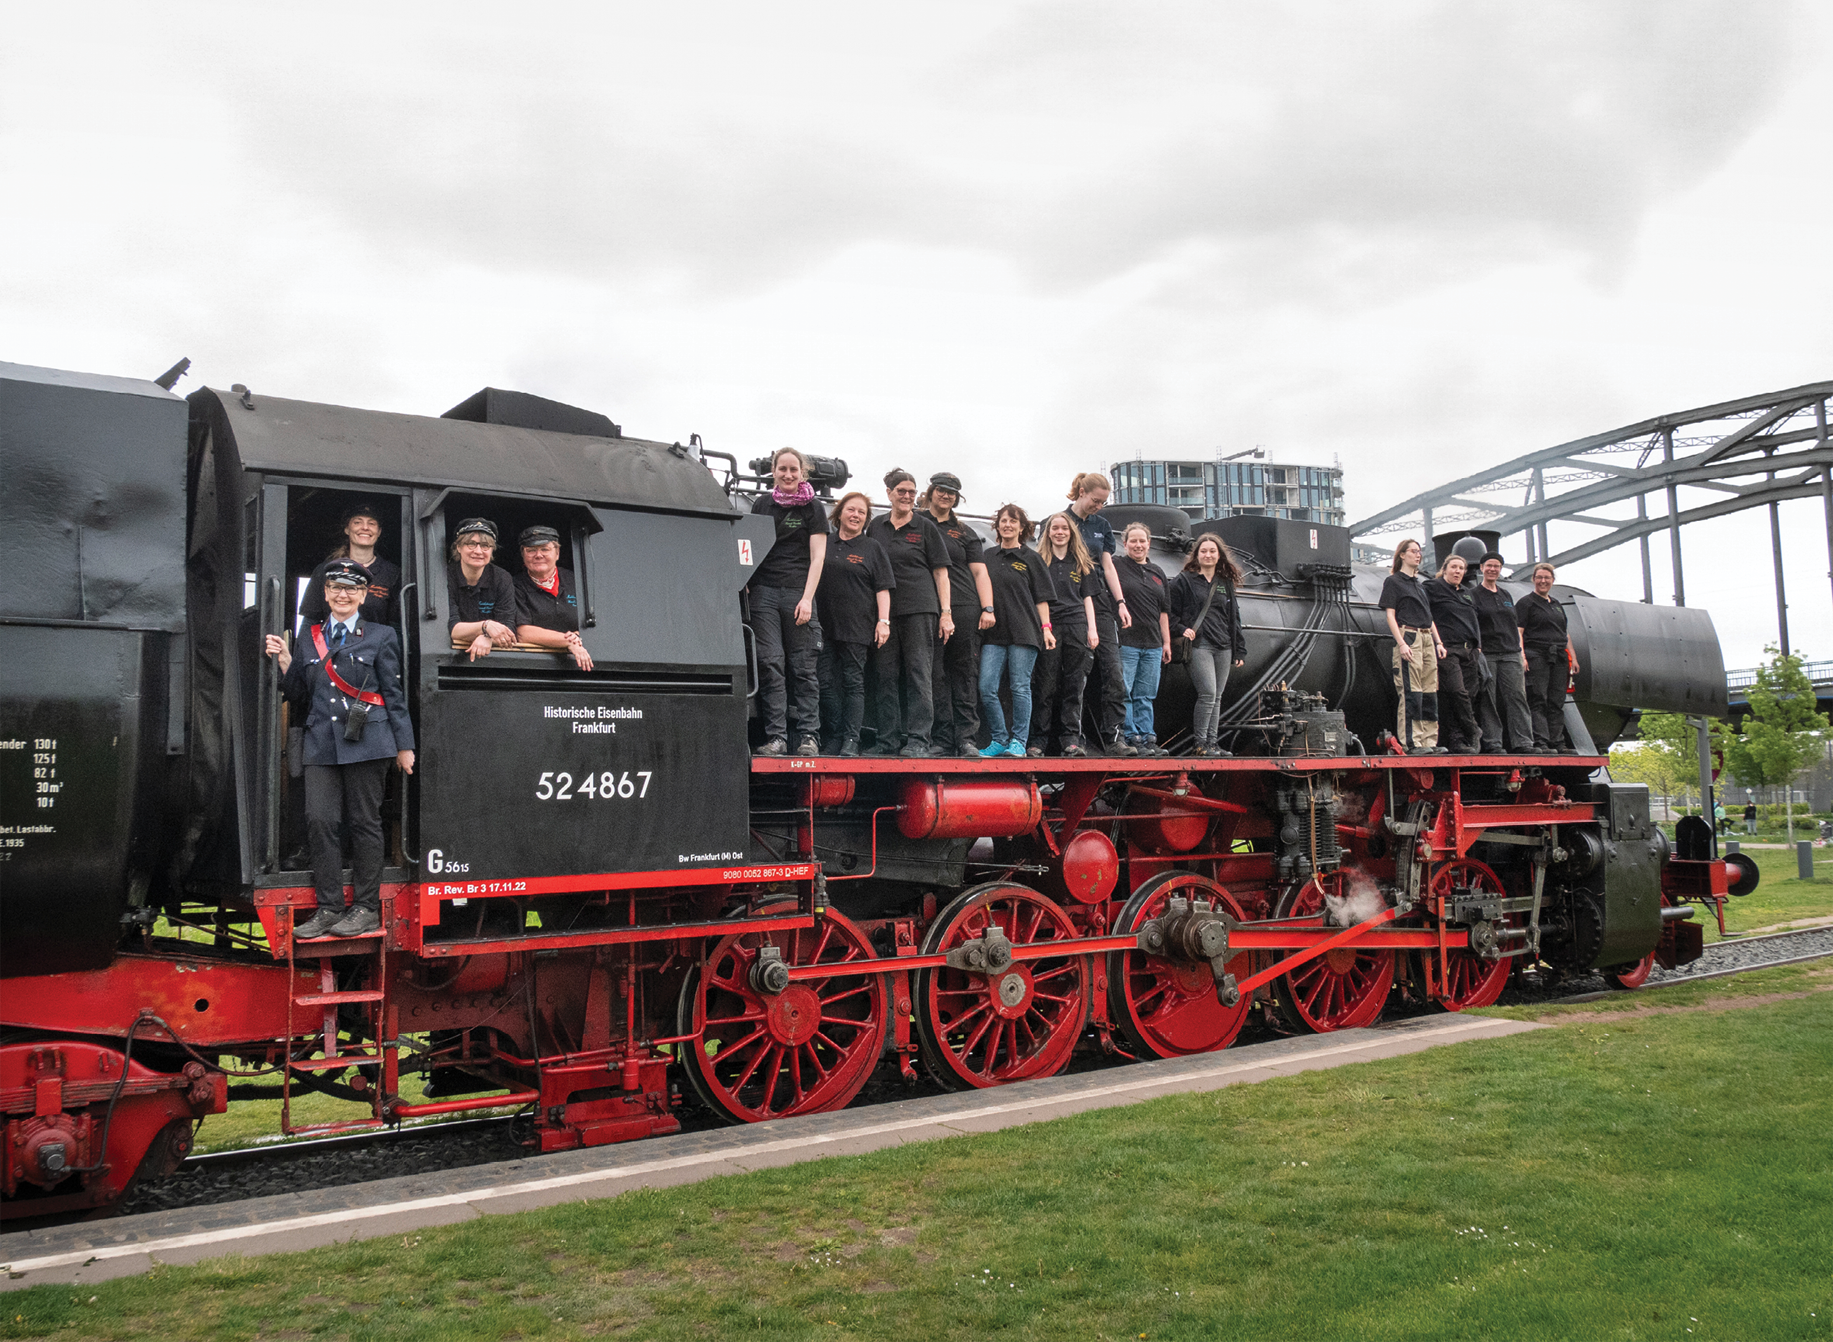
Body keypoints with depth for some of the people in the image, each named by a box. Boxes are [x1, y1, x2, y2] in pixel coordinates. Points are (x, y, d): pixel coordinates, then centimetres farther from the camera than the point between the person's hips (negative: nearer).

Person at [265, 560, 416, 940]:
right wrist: (285, 661, 3)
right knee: (319, 820, -5)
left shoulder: (380, 636, 7)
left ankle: (367, 908, 8)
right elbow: (301, 698, 18)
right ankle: (329, 908, 3)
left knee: (364, 822, 0)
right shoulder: (310, 637, 16)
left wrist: (404, 745, 0)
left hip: (365, 741, -3)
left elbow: (394, 694, 4)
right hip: (322, 744, 3)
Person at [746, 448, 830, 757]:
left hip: (798, 591, -2)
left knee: (803, 667, -2)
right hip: (763, 591, 2)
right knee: (770, 663, -5)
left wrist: (807, 598, -9)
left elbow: (817, 557, 1)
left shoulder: (812, 508, 6)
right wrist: (745, 587, 6)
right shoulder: (761, 504, 13)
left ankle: (809, 736, 1)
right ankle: (776, 737, -4)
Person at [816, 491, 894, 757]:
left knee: (853, 682, -3)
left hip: (857, 626, -3)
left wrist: (883, 620, -6)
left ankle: (851, 739, -3)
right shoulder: (823, 543, 15)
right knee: (827, 682, 0)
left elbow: (882, 588, 4)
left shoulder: (872, 548, 9)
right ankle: (834, 737, 8)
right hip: (824, 624, 3)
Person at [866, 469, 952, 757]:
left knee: (919, 672, -7)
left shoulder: (925, 527, 6)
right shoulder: (876, 526, 14)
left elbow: (940, 572, 4)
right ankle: (889, 740, 8)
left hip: (920, 608, -3)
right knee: (887, 675, 3)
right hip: (884, 608, 3)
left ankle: (918, 739, -7)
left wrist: (946, 613, -4)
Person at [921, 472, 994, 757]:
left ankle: (965, 738, 1)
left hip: (964, 608, 2)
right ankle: (943, 740, -2)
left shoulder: (965, 533, 18)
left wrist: (988, 608, 0)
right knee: (935, 677, -5)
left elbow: (980, 572, 13)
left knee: (964, 674, 0)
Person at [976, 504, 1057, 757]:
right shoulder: (988, 557, 15)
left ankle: (1019, 741, 4)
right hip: (993, 632, 3)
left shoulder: (1031, 558, 6)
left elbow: (1041, 597, 4)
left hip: (1024, 631, -3)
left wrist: (1046, 627, -5)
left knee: (1020, 687, -3)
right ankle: (1000, 739, 6)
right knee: (986, 688, -5)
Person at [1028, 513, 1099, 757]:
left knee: (1074, 684, -1)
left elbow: (1087, 598, 16)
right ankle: (1040, 739, -1)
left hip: (1076, 626, 2)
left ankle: (1071, 739, 0)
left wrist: (1092, 629, 6)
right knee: (1044, 684, -5)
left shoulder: (1082, 563, 18)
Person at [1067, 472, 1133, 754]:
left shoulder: (1101, 525, 17)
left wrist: (1121, 602, 6)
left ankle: (1113, 736, -5)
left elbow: (1108, 566, 16)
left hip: (1100, 599, 5)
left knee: (1112, 668, -5)